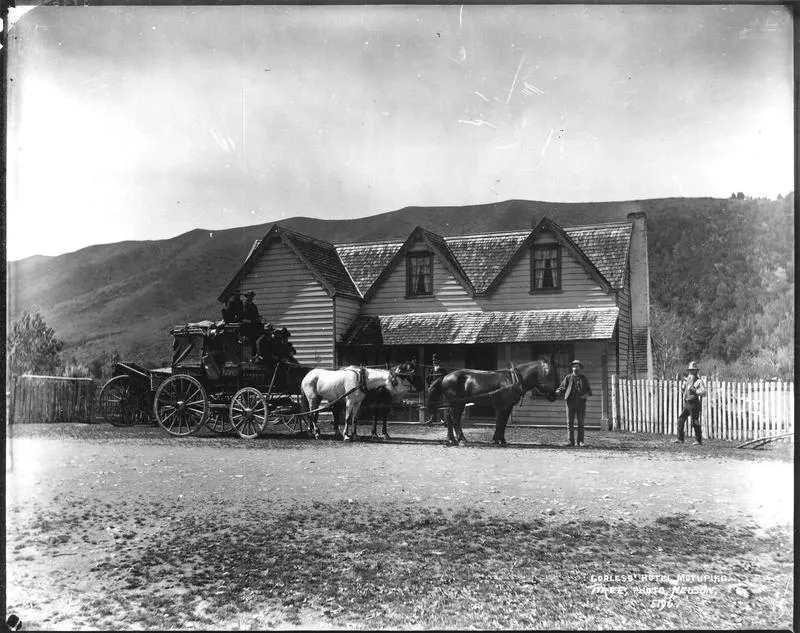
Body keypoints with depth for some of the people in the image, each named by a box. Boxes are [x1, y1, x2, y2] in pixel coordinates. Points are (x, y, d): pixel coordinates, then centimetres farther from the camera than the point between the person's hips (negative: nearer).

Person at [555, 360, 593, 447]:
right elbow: (562, 387, 3)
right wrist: (558, 391, -18)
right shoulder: (568, 377, 9)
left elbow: (589, 390, 14)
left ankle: (580, 441, 5)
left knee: (581, 422, -1)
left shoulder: (584, 378, 12)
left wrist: (586, 394, -7)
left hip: (581, 402, 0)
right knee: (570, 422, -2)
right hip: (570, 402, 0)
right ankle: (571, 441, 2)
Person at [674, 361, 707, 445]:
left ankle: (698, 440, 7)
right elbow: (683, 391, 24)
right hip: (687, 404, 8)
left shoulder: (699, 381, -8)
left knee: (695, 423, -4)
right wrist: (682, 386, 5)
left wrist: (695, 391, -27)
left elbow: (703, 392, -18)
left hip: (694, 404, -8)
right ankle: (680, 439, 11)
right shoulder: (687, 380, 13)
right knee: (680, 420, 6)